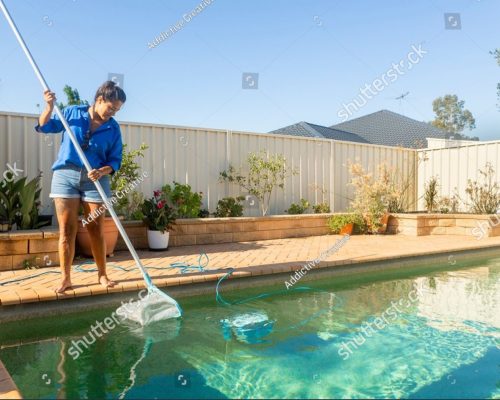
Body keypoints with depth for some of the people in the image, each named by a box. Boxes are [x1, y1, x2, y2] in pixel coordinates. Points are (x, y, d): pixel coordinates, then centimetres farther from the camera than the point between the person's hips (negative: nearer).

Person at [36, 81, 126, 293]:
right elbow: (44, 127, 11)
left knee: (96, 230, 3)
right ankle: (65, 277, 10)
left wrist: (102, 171, -19)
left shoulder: (114, 129, 2)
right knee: (67, 230, 0)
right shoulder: (72, 112, 2)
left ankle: (102, 274, 17)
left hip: (95, 180, 0)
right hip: (65, 175, 0)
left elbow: (115, 161, 1)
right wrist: (49, 107, -6)